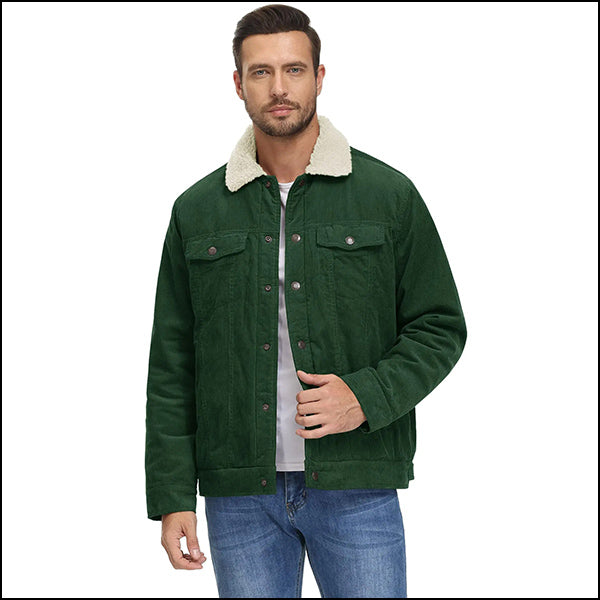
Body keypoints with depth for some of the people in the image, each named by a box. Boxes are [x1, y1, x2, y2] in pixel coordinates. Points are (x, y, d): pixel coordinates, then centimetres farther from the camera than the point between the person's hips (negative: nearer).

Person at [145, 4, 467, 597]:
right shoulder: (197, 210, 6)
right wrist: (171, 497, 0)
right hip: (241, 493, 1)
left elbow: (440, 327, 5)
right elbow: (171, 365, 6)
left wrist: (367, 397, -12)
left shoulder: (390, 194, 2)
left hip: (357, 488, -1)